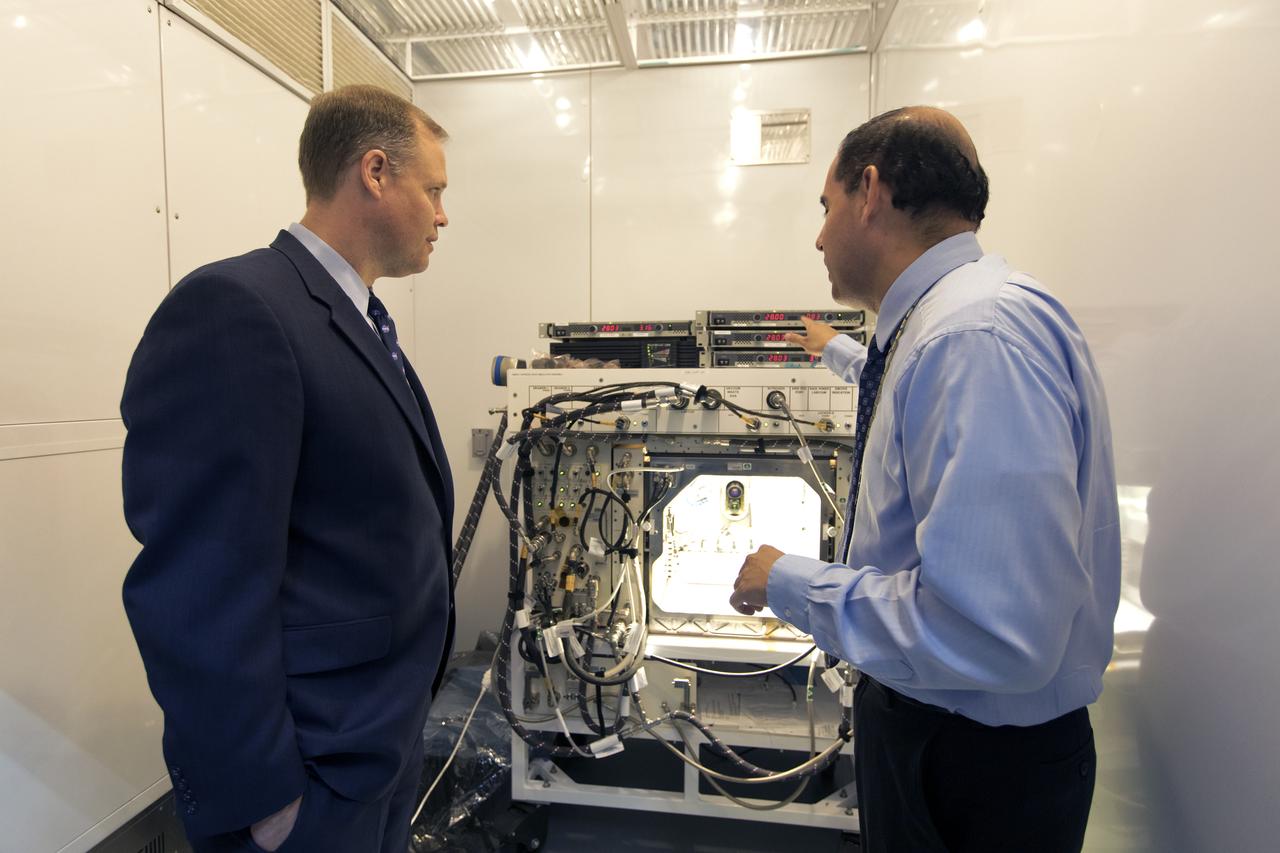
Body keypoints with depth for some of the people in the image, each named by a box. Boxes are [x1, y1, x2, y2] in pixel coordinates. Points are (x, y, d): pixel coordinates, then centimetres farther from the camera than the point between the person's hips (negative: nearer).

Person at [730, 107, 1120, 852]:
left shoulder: (982, 330, -30)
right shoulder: (949, 319, 3)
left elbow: (988, 633, -37)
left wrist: (788, 583, -22)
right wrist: (839, 352, 44)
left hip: (981, 761, -9)